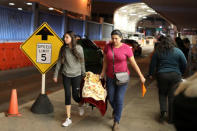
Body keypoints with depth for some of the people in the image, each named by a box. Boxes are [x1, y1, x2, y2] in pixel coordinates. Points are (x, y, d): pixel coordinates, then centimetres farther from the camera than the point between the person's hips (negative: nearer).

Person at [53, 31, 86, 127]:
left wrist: (84, 74, 5)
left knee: (75, 95, 2)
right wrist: (55, 75, 4)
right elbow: (59, 62, 4)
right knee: (67, 95, 2)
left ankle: (80, 106, 39)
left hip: (76, 75, -1)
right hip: (66, 75, 1)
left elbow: (82, 62, 1)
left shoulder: (79, 48, -6)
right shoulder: (63, 49, -2)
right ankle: (68, 118, 12)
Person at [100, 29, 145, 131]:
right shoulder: (108, 46, -6)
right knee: (110, 98, 13)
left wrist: (141, 75, -7)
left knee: (119, 100, -2)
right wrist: (103, 72, 0)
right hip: (110, 77, 3)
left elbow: (133, 63, -7)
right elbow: (105, 60, 6)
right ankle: (115, 109, 47)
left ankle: (116, 122, 14)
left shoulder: (126, 48, -13)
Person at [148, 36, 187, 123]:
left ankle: (163, 110, -2)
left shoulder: (158, 52, -1)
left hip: (161, 75, 0)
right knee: (173, 96, 6)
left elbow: (152, 64, 3)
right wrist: (181, 73, 19)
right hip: (175, 76, 0)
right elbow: (184, 64, 4)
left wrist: (151, 74, 15)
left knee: (162, 94, 19)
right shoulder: (178, 51, 0)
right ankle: (171, 118, 12)